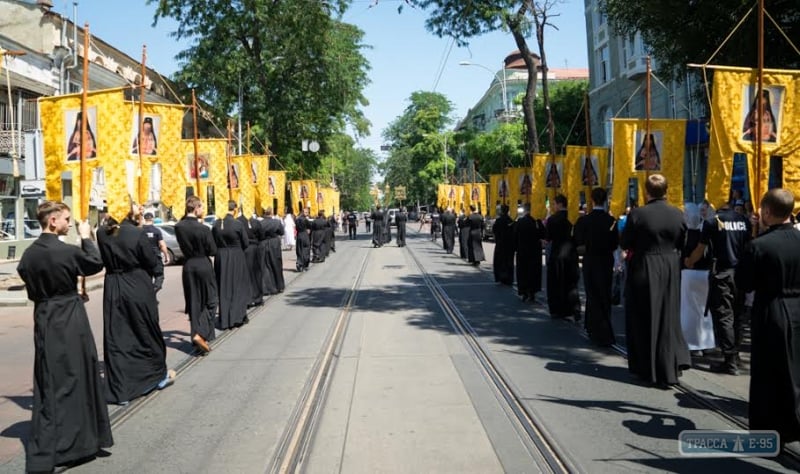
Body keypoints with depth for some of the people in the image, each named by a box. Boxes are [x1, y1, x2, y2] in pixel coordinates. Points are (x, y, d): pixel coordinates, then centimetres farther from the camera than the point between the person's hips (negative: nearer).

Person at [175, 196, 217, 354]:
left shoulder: (179, 227, -5)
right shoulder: (203, 229, -19)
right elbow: (213, 251, -11)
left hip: (188, 266, 5)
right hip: (204, 266, -5)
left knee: (194, 302, 14)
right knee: (210, 301, 7)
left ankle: (196, 334, 20)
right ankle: (200, 334, -8)